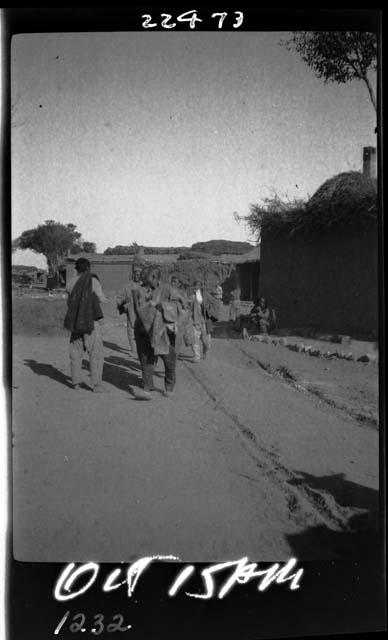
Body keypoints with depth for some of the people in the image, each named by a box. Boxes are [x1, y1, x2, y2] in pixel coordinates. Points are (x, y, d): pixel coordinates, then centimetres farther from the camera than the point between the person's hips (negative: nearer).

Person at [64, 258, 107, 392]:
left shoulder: (71, 282, 5)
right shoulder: (93, 281, -6)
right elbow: (102, 299, -4)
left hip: (75, 321, 4)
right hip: (90, 321, -4)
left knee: (76, 352, 15)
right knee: (96, 353, 0)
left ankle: (76, 382, 16)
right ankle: (97, 384, -6)